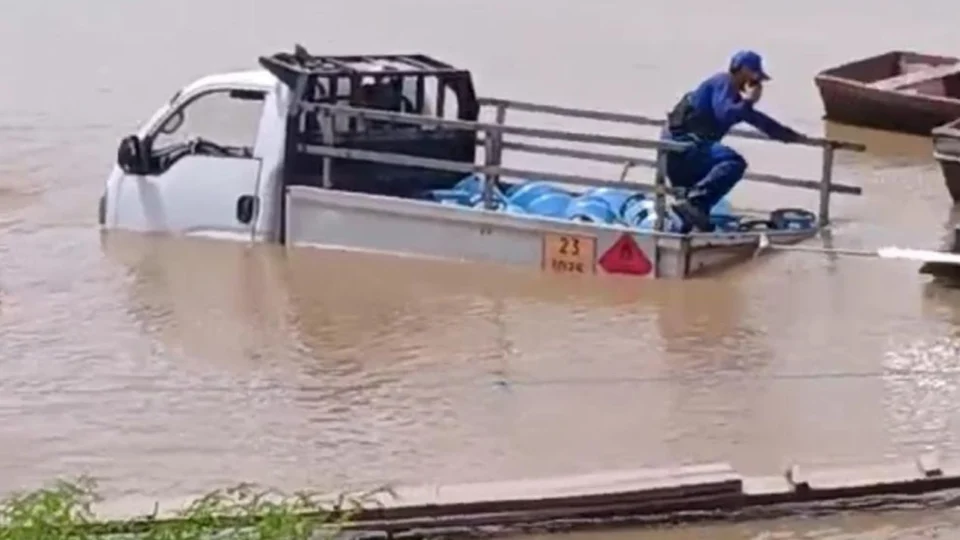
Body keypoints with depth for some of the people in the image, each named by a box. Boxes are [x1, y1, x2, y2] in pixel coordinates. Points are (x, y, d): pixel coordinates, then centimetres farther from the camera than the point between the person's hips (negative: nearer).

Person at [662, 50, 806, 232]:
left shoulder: (731, 92, 25)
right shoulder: (723, 82, -4)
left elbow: (757, 119, 35)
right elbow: (725, 115, -22)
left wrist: (791, 135, 38)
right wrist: (748, 101, -6)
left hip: (680, 144, 11)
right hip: (682, 142, -11)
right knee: (734, 162, -30)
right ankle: (693, 201, -39)